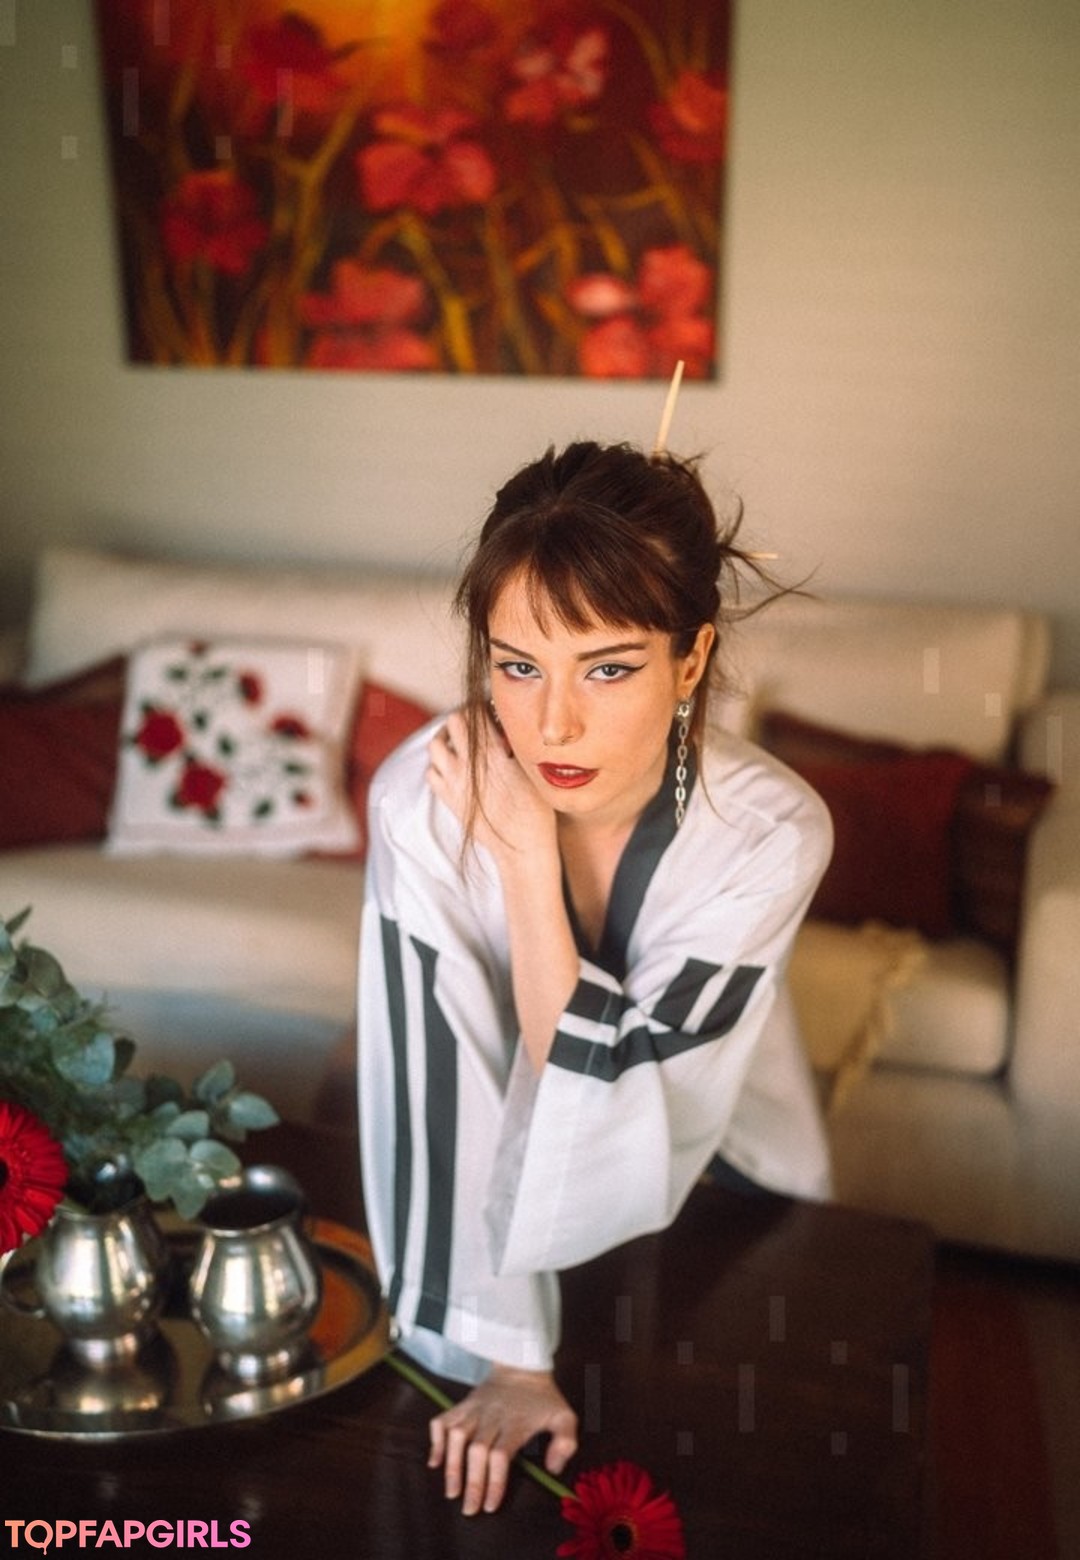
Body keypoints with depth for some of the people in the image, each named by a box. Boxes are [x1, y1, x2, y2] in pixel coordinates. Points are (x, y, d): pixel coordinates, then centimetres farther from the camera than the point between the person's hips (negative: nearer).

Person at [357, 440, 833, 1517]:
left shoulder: (772, 833, -35)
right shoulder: (425, 798, -34)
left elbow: (622, 1143, -37)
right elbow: (450, 1091, -29)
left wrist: (528, 857, -44)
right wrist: (511, 1363, -22)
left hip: (717, 1187, 1)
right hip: (511, 1184, 0)